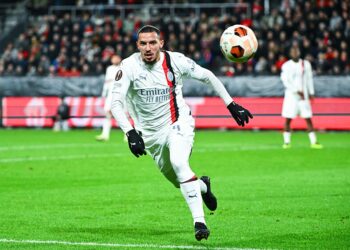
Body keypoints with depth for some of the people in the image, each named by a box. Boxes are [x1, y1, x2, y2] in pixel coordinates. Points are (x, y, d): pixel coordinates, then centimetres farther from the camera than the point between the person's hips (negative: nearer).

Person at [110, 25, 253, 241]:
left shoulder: (175, 61, -13)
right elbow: (116, 104, -18)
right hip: (151, 132, 3)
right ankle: (202, 186, 46)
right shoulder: (129, 67, -15)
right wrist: (131, 133, -32)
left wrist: (231, 105, 2)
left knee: (179, 163, -30)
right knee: (180, 181, 10)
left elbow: (207, 76, 2)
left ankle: (199, 220, -28)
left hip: (178, 123, -2)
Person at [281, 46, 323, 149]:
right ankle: (286, 142, 6)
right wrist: (297, 91, -16)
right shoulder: (286, 66, -4)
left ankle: (313, 142, 2)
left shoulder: (306, 64, 6)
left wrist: (311, 93, 12)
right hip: (291, 95, -2)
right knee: (288, 119, -2)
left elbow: (309, 79, 14)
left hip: (303, 95, 2)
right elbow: (286, 82, -10)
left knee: (308, 118, 0)